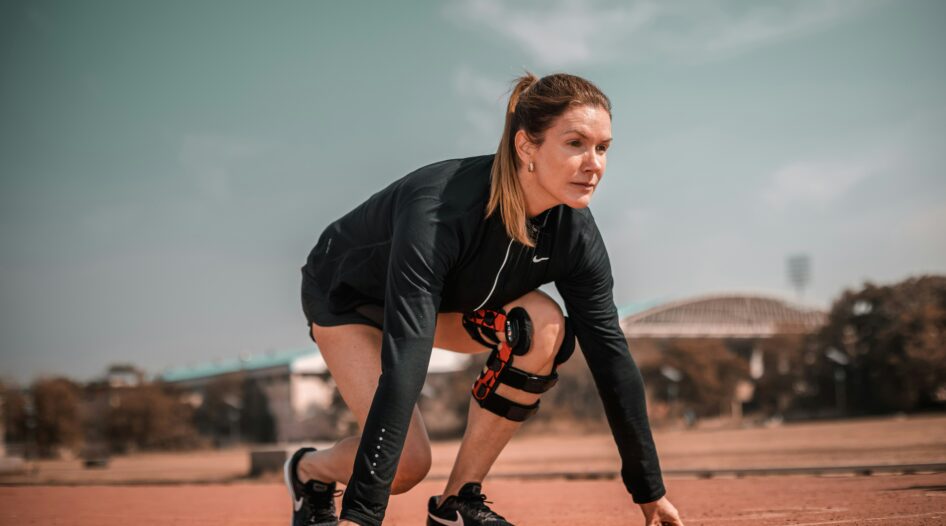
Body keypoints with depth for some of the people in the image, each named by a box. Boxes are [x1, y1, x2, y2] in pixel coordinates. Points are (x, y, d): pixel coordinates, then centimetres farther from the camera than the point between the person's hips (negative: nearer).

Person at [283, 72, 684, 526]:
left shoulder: (575, 233, -23)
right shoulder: (438, 211, -41)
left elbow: (610, 355, -16)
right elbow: (404, 363, -47)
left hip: (449, 297, 6)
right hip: (346, 294, -5)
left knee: (544, 325, -23)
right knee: (405, 463, -20)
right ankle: (309, 471, 16)